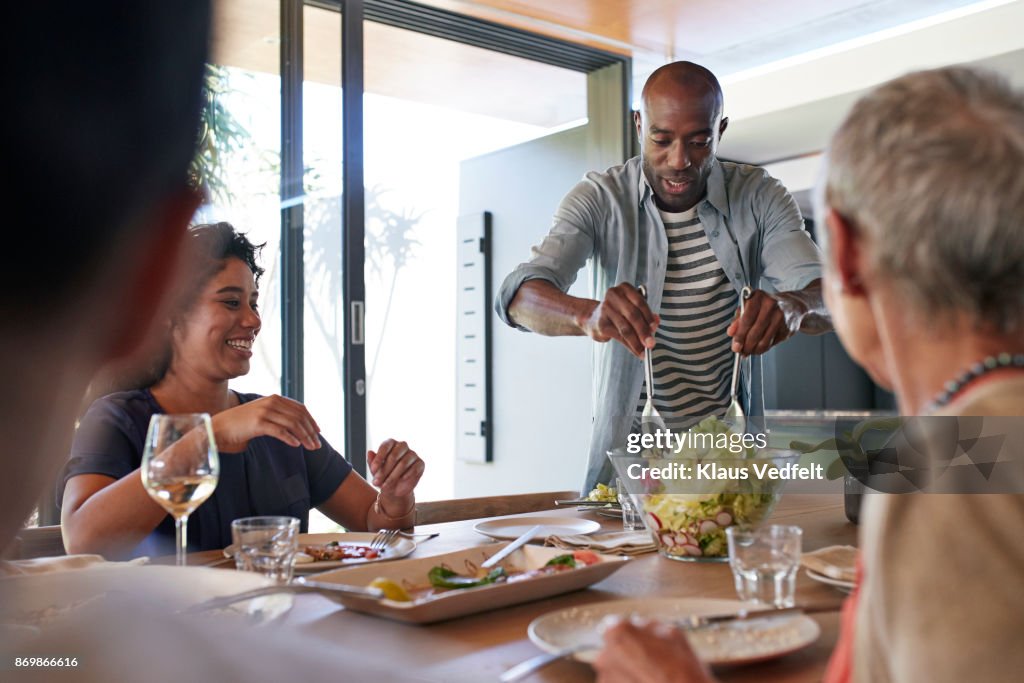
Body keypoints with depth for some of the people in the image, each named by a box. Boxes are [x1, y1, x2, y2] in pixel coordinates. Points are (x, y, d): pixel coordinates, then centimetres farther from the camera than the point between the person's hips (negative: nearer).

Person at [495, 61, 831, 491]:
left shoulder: (759, 197, 0)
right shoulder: (600, 199, -5)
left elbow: (826, 298, -9)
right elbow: (518, 296, -17)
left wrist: (791, 307, -34)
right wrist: (588, 315, -39)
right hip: (627, 447, -1)